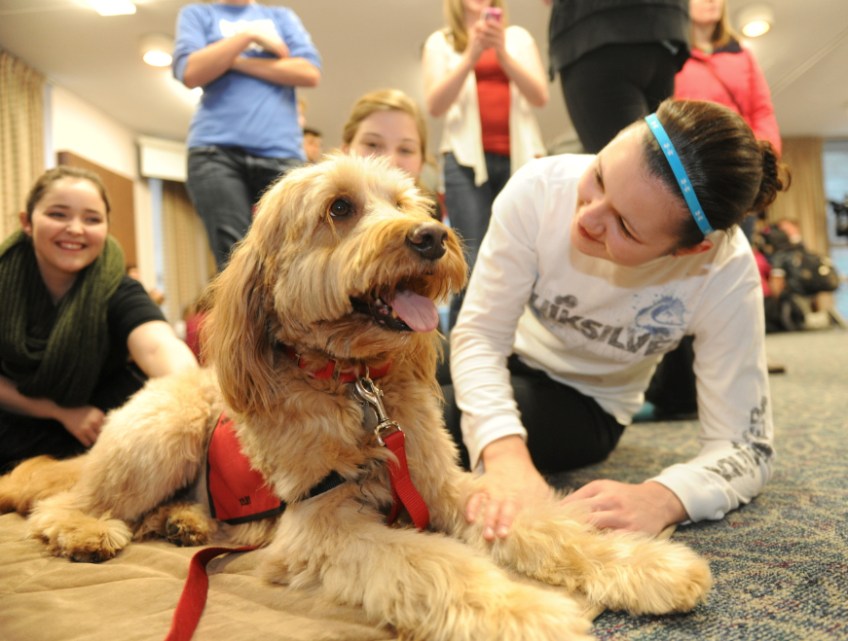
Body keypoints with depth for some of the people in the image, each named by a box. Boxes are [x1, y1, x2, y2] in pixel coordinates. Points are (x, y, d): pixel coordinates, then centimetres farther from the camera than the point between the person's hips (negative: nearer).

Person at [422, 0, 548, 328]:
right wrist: (471, 55, -11)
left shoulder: (518, 36, 15)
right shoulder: (440, 42, 12)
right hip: (467, 157, -1)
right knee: (470, 262, -11)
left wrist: (502, 52, -10)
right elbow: (435, 106, -1)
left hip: (520, 156, 2)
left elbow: (540, 97, 2)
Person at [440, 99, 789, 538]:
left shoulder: (725, 273, -30)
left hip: (586, 402, -2)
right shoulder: (540, 189, -30)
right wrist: (506, 453, -43)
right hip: (505, 360, 2)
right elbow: (480, 336, -25)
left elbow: (746, 449, -24)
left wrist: (660, 498, -46)